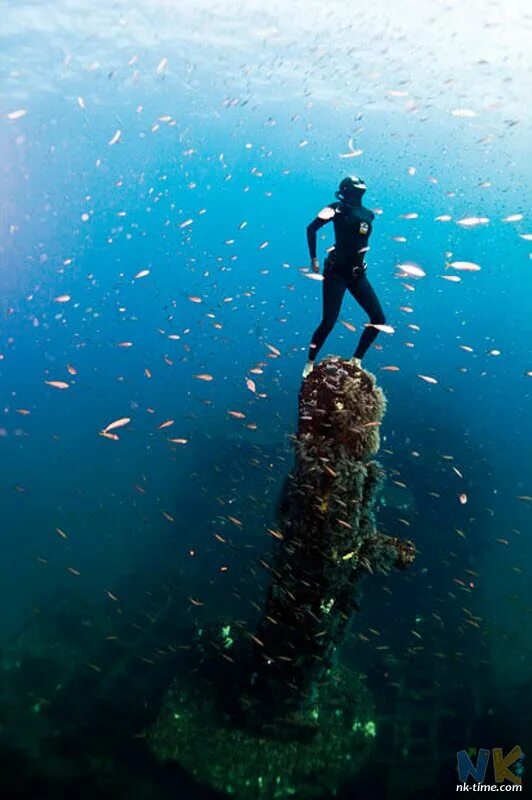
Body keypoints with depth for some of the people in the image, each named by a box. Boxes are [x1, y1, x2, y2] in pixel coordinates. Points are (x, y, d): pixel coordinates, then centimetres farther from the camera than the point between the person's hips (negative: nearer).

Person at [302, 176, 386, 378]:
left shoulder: (368, 214, 10)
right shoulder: (338, 208, -6)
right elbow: (311, 228, -5)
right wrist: (314, 258, -7)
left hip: (357, 274, 6)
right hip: (336, 271, -6)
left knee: (378, 319, 0)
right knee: (328, 322, -13)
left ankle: (356, 360, 13)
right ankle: (309, 363, 7)